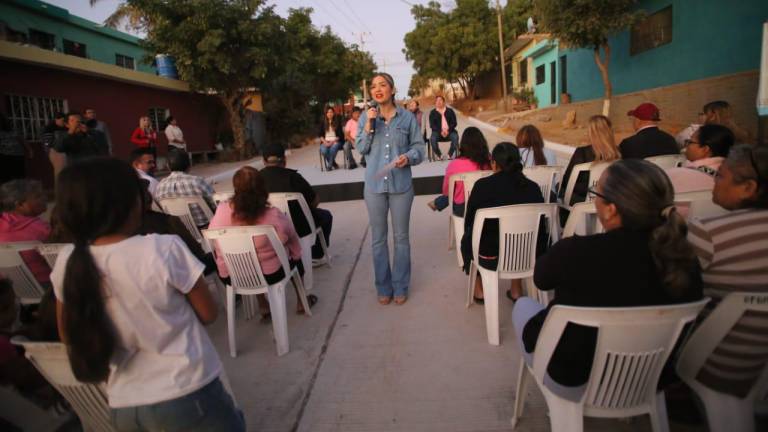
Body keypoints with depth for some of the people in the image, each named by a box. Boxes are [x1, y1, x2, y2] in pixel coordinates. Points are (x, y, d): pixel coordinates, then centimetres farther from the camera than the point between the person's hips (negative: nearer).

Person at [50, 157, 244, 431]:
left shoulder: (67, 264, -7)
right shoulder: (164, 249, -21)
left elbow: (69, 337, 8)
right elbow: (208, 314, -8)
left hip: (123, 408, 5)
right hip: (186, 396, -4)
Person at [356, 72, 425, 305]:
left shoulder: (407, 117, 0)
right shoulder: (366, 117, 5)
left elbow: (419, 147, 1)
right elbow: (361, 149, 0)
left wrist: (408, 157, -19)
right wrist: (368, 126, -12)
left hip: (401, 184, -1)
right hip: (374, 185, 1)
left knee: (401, 237, 7)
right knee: (378, 238, 8)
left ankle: (400, 287, 21)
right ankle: (383, 287, 21)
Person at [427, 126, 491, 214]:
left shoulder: (455, 165, -24)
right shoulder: (489, 162, -17)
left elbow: (446, 191, -7)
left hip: (461, 209, -3)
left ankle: (437, 203, 47)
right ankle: (437, 203, 45)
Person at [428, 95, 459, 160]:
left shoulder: (450, 111, 11)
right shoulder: (432, 112, 9)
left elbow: (454, 123, 4)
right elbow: (432, 125, -1)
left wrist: (448, 130, -15)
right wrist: (440, 131, -17)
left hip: (449, 131, 1)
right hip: (438, 132, -1)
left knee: (455, 137, -30)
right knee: (432, 138, -32)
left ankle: (450, 154, -16)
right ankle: (439, 155, -14)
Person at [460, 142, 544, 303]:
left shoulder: (482, 185, -10)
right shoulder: (532, 187, -4)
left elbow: (468, 223, 0)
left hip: (491, 257, -3)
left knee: (467, 239, 30)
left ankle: (479, 290, 35)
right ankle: (516, 290, 37)